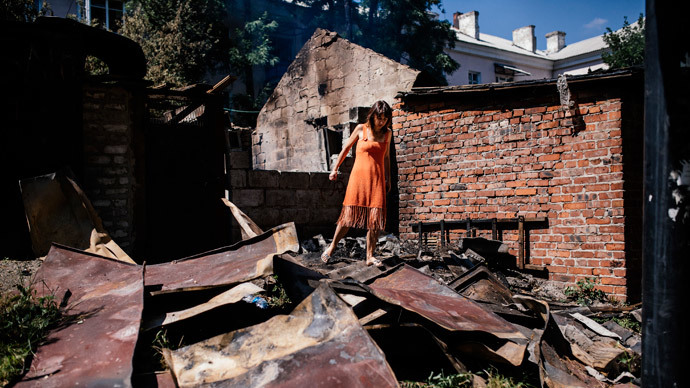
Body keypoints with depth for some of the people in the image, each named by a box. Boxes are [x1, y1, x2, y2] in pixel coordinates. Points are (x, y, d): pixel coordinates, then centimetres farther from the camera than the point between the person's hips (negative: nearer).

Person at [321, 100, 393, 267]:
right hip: (359, 177, -3)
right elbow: (346, 148, 11)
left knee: (376, 218, -5)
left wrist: (388, 179, 23)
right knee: (350, 215, -5)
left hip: (377, 180, 3)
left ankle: (370, 256, 5)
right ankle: (332, 247, 15)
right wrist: (335, 169, 14)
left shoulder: (388, 133, 10)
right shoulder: (361, 129, 1)